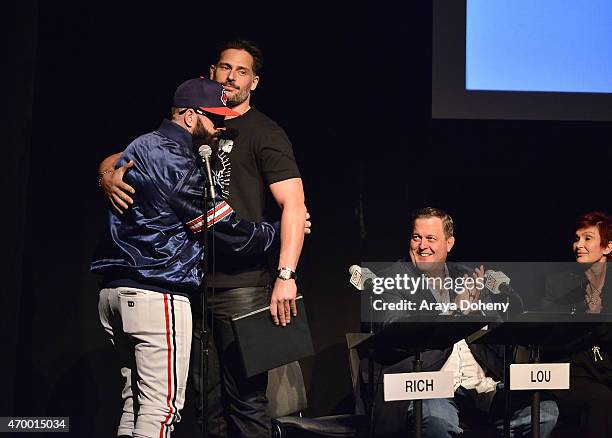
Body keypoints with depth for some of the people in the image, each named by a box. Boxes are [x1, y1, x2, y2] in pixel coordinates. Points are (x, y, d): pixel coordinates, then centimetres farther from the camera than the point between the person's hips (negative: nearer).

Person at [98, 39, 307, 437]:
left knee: (245, 397, -6)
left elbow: (293, 204, -9)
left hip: (241, 282, -5)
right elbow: (116, 159, 20)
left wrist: (286, 276, -21)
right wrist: (109, 174, -5)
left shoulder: (265, 133, 2)